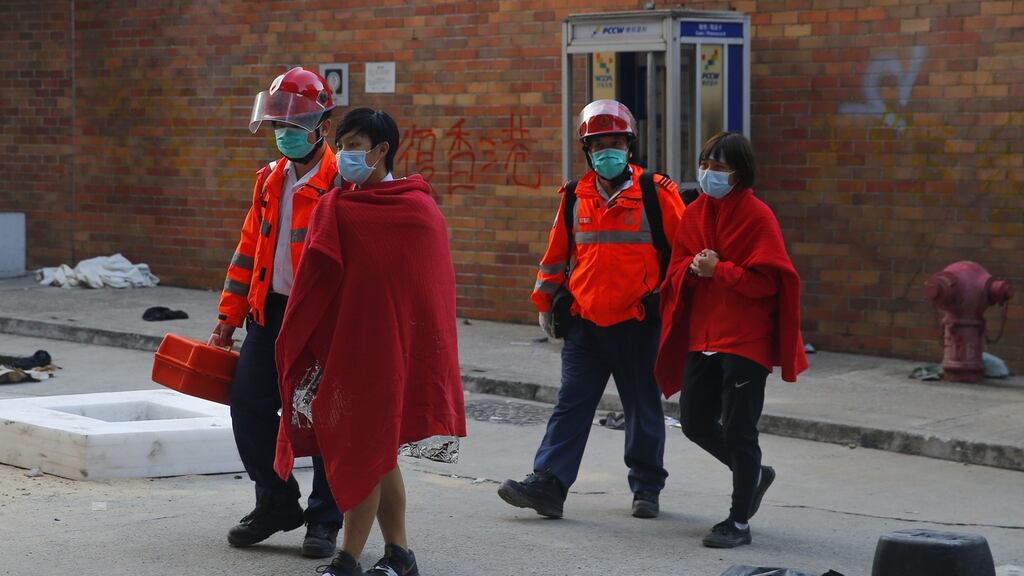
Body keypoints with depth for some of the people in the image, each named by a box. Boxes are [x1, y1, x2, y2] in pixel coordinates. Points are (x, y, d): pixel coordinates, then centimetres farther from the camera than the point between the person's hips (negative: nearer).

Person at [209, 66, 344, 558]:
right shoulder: (270, 181, 13)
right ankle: (276, 503, 22)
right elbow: (250, 250, 18)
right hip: (271, 310, 7)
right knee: (249, 405, 5)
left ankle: (324, 520, 13)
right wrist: (229, 316, 16)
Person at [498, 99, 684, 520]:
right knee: (570, 406, -1)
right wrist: (544, 301, 18)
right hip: (585, 323, 3)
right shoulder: (575, 197, 7)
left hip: (637, 324, -3)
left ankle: (646, 488, 19)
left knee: (643, 408, 8)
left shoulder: (655, 193, -4)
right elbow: (557, 252, 16)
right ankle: (548, 485, -5)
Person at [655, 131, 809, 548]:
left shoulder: (757, 216, -10)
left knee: (738, 429, -3)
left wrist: (718, 271, -19)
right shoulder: (695, 214, 9)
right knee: (695, 422, 11)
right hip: (702, 337, 7)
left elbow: (766, 280, -15)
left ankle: (739, 522, 8)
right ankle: (754, 474, 36)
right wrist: (694, 269, -9)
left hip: (745, 340, -7)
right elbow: (677, 270, 12)